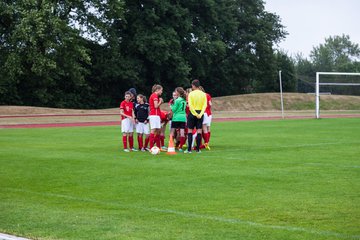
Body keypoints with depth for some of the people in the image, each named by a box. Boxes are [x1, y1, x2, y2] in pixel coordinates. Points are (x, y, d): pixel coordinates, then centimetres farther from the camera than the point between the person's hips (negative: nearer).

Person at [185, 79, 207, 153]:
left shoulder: (191, 94, -5)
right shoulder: (203, 94, 3)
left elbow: (190, 106, -13)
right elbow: (205, 105, -5)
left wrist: (195, 114, -12)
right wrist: (200, 114, -10)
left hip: (192, 113, -3)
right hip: (200, 113, 3)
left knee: (190, 131, 3)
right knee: (199, 131, 5)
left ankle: (189, 149, -1)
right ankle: (198, 149, 4)